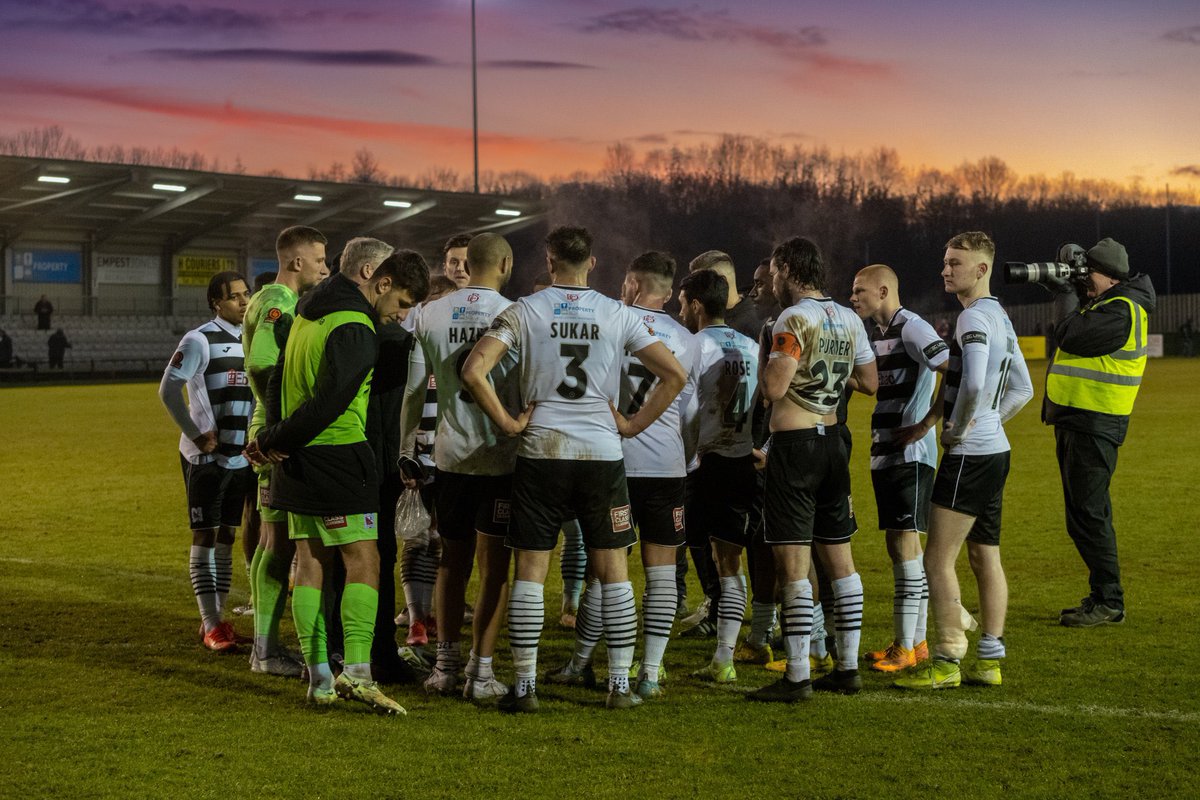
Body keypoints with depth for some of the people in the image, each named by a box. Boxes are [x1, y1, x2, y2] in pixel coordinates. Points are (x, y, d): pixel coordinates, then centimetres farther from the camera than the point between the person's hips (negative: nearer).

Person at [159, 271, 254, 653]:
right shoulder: (201, 341, -11)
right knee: (205, 537, -3)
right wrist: (196, 434, -17)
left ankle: (218, 616, 18)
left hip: (241, 456, 7)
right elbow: (169, 390, -16)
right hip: (205, 457, -6)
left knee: (226, 536, 11)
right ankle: (210, 624, -1)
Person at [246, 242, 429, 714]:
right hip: (337, 457, -9)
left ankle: (319, 679, 10)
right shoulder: (355, 331, -17)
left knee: (310, 563, 8)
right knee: (364, 561, -6)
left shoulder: (309, 310, 14)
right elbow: (330, 403, -23)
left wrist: (273, 438, 14)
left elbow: (277, 378, 20)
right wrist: (274, 442, -10)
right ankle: (357, 670, -17)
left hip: (297, 458, 9)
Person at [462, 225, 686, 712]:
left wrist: (508, 423, -2)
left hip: (540, 452, -1)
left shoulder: (524, 311, -1)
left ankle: (525, 686, 4)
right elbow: (675, 374, 1)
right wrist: (633, 424, 5)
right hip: (603, 453, 1)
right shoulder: (618, 315, 4)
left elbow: (474, 372, -11)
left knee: (531, 570, 4)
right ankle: (621, 685, 10)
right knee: (613, 570, 9)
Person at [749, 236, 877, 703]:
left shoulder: (795, 319, -14)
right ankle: (848, 668, 18)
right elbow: (870, 383, 16)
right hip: (831, 441, 8)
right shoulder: (849, 320, 9)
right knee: (839, 557, 12)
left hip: (794, 443, -8)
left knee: (792, 562, -6)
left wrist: (764, 358, -1)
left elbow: (773, 389, -20)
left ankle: (797, 677, -7)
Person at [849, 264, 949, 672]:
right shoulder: (875, 331, 14)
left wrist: (926, 422, -20)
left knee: (906, 541, -8)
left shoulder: (912, 328, -13)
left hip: (911, 454, -9)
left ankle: (906, 647, -5)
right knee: (896, 543, 12)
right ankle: (916, 641, 19)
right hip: (884, 452, 9)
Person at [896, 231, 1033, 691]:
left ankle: (947, 661, -4)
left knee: (938, 560, -6)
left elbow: (973, 384, -31)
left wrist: (956, 429, -16)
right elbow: (1022, 390, 23)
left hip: (969, 455, -10)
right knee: (985, 557, 12)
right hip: (995, 450, 10)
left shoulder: (974, 317, -15)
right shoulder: (1000, 317, 15)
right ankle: (990, 660, 16)